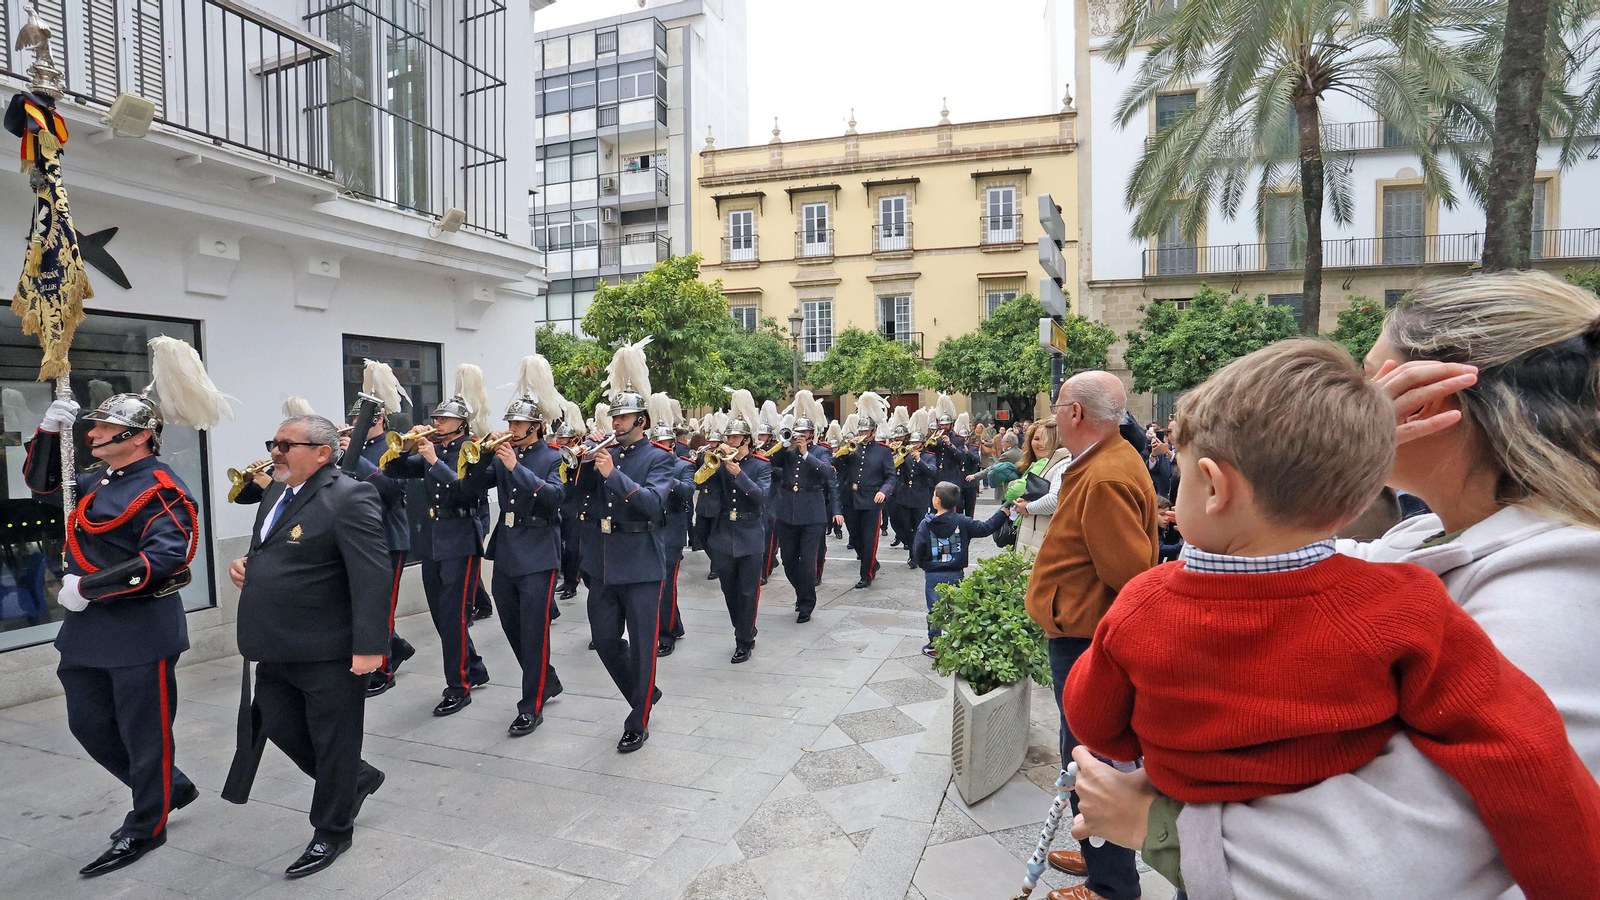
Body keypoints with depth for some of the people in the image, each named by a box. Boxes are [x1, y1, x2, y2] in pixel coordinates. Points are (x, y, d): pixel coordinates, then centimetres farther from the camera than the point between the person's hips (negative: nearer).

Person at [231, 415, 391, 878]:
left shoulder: (349, 497, -19)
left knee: (334, 743, 8)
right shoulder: (277, 492, 11)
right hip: (278, 648, 9)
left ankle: (332, 832, 28)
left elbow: (371, 575, -24)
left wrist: (369, 645, -26)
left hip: (329, 651, -9)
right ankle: (357, 778, 40)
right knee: (278, 726, 19)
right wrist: (245, 563, 3)